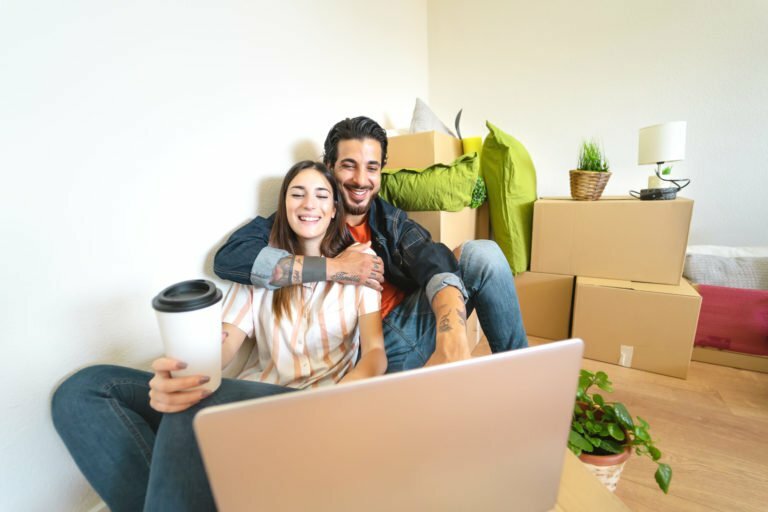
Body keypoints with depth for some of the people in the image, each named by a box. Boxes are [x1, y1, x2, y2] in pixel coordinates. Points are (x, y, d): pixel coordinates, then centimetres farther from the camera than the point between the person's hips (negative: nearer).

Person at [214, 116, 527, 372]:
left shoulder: (391, 220, 4)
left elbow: (435, 264, -15)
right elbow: (228, 258, -19)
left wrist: (452, 341, -35)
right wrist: (335, 268, -23)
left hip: (410, 320, 4)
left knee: (483, 253, -12)